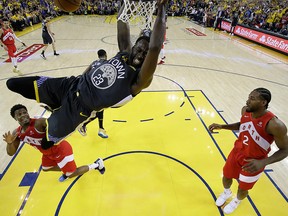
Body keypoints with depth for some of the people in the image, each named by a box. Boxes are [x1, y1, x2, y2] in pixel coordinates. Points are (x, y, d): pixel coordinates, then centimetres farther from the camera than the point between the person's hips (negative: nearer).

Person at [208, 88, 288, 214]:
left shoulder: (274, 125, -33)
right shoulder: (245, 110, -14)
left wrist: (263, 162, -35)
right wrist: (222, 126, -6)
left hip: (253, 163, -4)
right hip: (236, 153, 5)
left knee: (242, 189, 19)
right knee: (226, 177, 24)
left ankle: (237, 201, 55)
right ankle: (226, 192, 59)